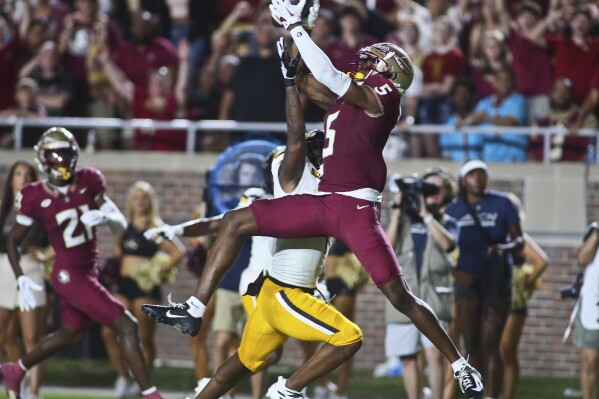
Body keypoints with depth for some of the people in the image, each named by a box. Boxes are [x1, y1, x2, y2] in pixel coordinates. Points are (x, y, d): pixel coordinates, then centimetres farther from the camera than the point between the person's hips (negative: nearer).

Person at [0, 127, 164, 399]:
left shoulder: (88, 182, -1)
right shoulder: (36, 197, -11)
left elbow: (121, 226, 3)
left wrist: (106, 216, -20)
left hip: (88, 272, 7)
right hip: (70, 275, -7)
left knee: (70, 334, 25)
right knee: (126, 326, -14)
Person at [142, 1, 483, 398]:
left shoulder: (382, 96, -4)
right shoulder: (351, 98, 20)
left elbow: (328, 77, -15)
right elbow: (310, 82, 31)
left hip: (357, 208, -9)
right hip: (324, 202, 9)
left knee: (399, 295, -11)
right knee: (236, 222, 4)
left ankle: (461, 366, 0)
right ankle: (194, 310, 1)